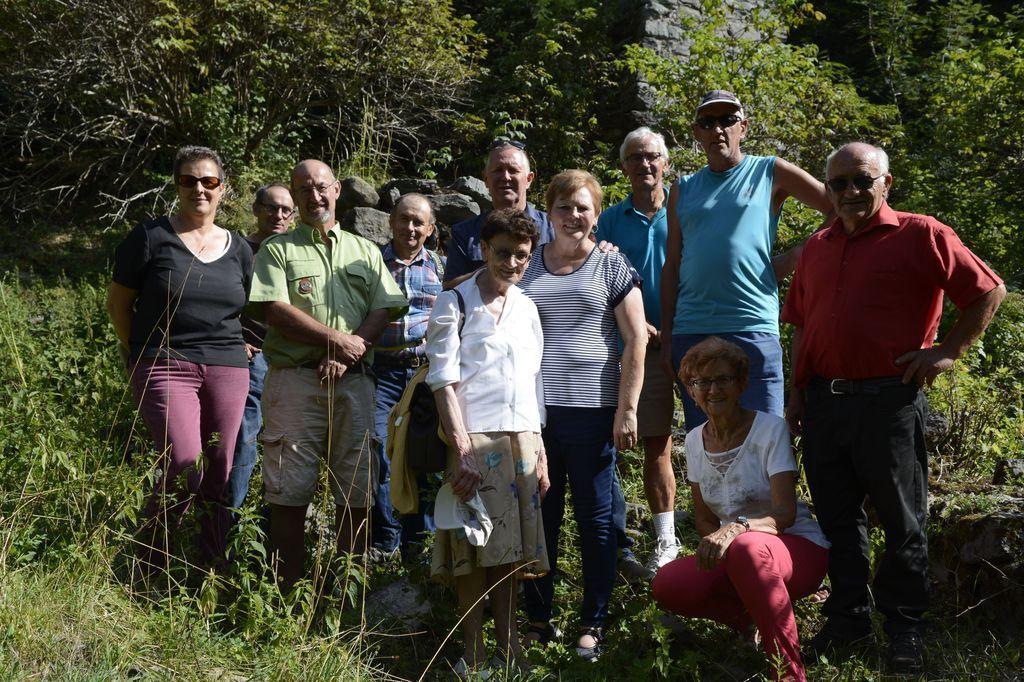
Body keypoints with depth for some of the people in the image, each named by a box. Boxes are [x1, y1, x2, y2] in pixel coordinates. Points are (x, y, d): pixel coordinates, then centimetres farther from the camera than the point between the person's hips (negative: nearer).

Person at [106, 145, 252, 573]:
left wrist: (233, 348, 10)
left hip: (228, 371, 4)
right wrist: (143, 356, 8)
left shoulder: (238, 249, 14)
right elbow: (118, 303, 8)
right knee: (186, 466, -19)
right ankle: (148, 566, 3)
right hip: (166, 367, -4)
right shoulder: (152, 237, 2)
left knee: (222, 475, 2)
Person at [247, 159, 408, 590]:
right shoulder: (277, 249, 8)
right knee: (290, 493, -3)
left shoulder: (365, 251, 18)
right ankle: (289, 595, 4)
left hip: (353, 380, 3)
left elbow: (385, 310, 7)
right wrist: (337, 340, -11)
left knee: (357, 491, 3)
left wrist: (346, 355, -9)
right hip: (295, 379, -3)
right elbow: (274, 310, -6)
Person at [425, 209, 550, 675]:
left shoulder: (526, 309, 16)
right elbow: (444, 381, -6)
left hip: (522, 439, 5)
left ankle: (508, 645, 14)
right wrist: (462, 449, -15)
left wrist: (539, 450, 14)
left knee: (510, 547, 6)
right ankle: (474, 650, 6)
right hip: (475, 437, -5)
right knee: (473, 547, -4)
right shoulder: (455, 304, 0)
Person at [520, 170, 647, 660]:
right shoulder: (526, 266, 12)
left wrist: (627, 409, -7)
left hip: (591, 409, -2)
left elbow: (636, 339, 0)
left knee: (595, 517, 4)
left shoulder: (611, 265, 4)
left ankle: (594, 623, 13)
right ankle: (538, 617, 18)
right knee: (539, 516, 6)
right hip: (533, 408, 3)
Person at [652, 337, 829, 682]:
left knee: (746, 548, -41)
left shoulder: (769, 428, -12)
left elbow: (785, 512, -21)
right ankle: (749, 618, 5)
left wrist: (737, 528, -41)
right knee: (668, 586, -24)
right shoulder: (695, 440, 5)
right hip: (734, 555, 5)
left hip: (798, 547, -5)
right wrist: (716, 542, -13)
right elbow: (704, 517, 11)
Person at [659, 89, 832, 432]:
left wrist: (795, 257, -3)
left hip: (753, 330, -3)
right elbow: (672, 266, 15)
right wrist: (667, 337, 8)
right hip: (690, 334, 4)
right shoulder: (683, 190, 16)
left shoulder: (770, 173, 6)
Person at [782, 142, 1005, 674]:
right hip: (823, 402, 5)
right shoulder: (817, 248, 14)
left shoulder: (921, 236, -3)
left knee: (902, 520, 6)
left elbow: (989, 291, -2)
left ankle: (905, 627, 20)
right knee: (836, 517, 12)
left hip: (889, 403, -5)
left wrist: (947, 352, -7)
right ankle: (847, 617, 26)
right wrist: (797, 391, 15)